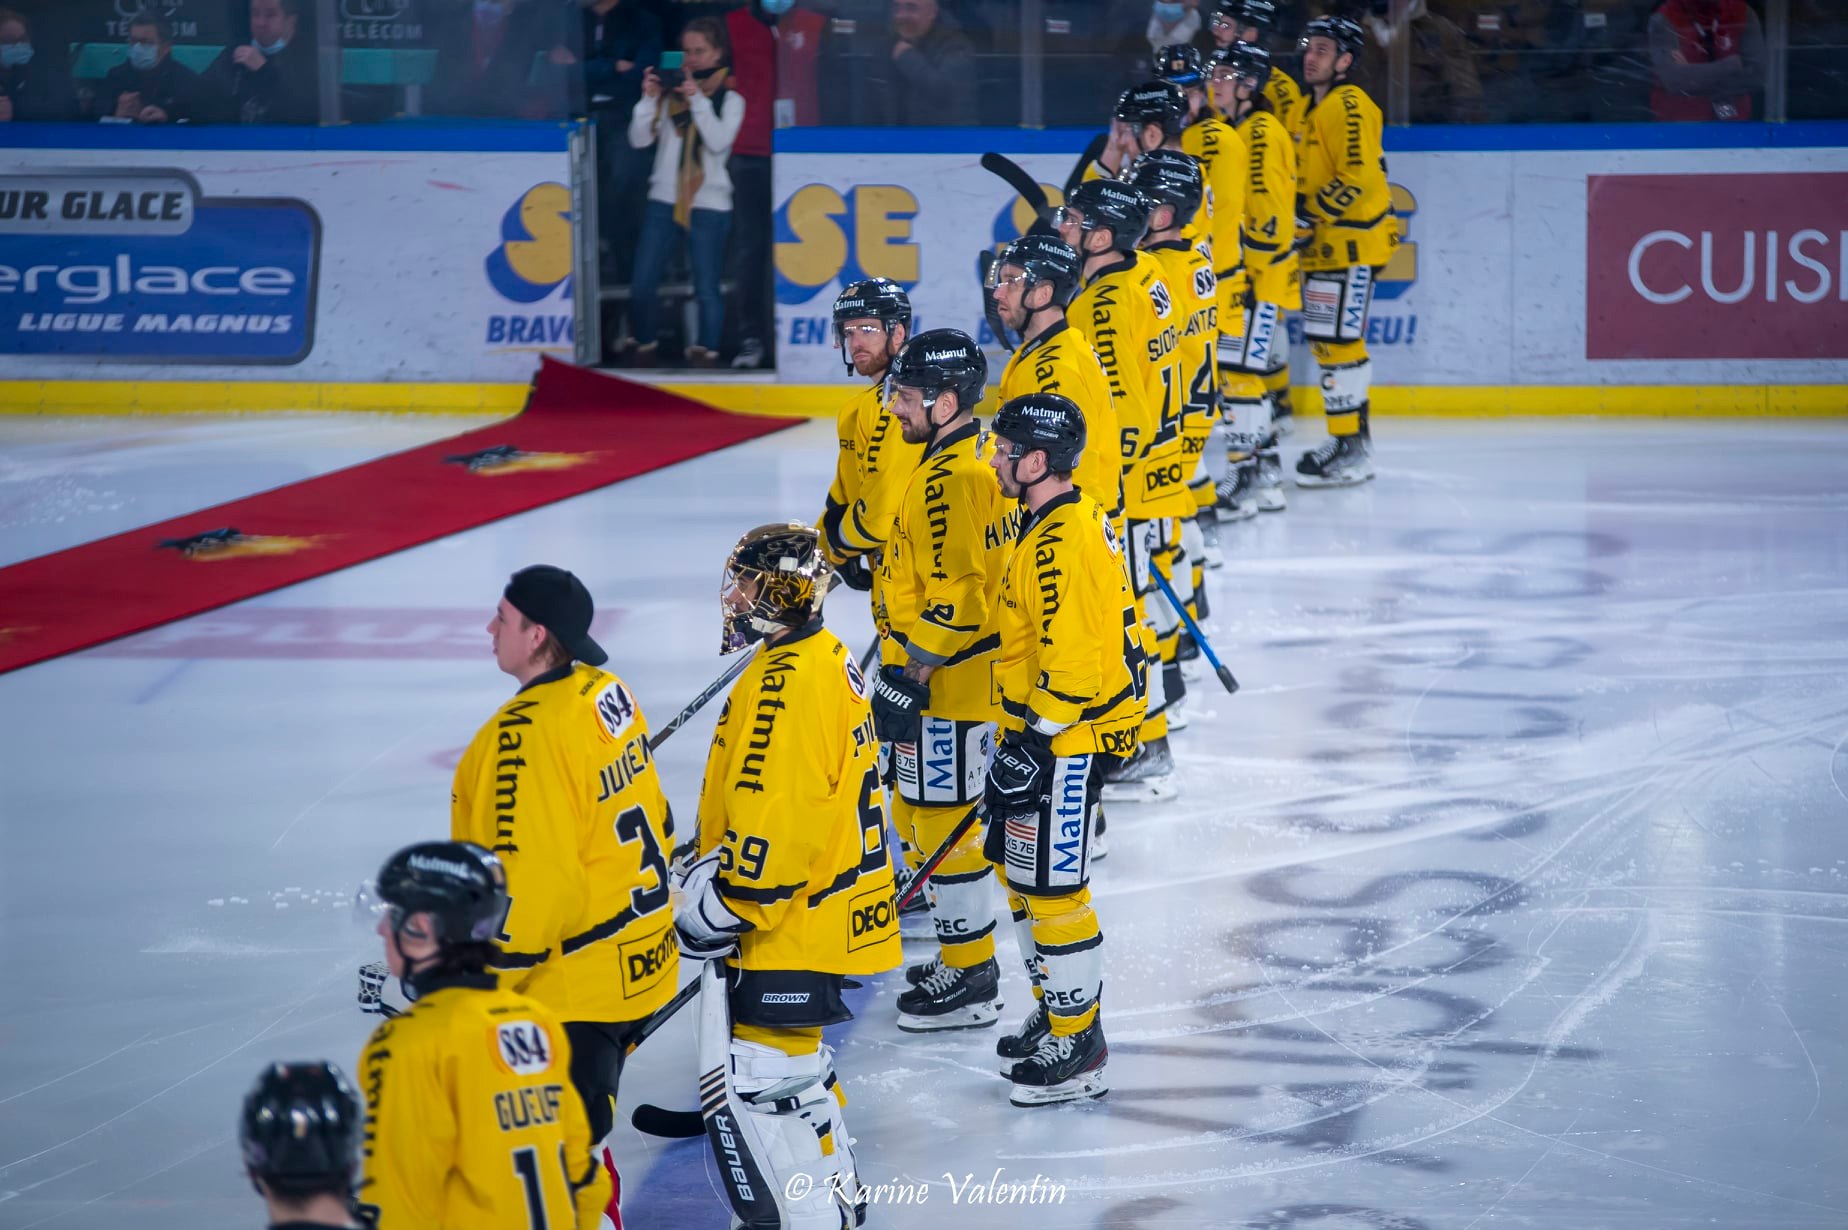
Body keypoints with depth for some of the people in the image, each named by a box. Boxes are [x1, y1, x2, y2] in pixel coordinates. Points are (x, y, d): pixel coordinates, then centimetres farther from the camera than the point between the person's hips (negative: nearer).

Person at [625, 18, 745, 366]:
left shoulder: (731, 99, 2)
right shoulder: (670, 94, 6)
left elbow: (719, 142, -14)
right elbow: (640, 139, 2)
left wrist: (698, 100, -18)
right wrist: (649, 99, -9)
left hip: (709, 206, -2)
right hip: (664, 201, 2)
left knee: (706, 290, -2)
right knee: (641, 287, 2)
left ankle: (705, 354, 11)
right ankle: (644, 348, 19)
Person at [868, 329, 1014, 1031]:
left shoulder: (948, 481, -22)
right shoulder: (974, 459, 11)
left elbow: (953, 598, -26)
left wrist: (907, 680, -20)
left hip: (948, 686, -11)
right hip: (959, 676, 11)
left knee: (943, 823, -3)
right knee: (918, 813, 19)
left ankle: (971, 981, 5)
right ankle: (963, 957, 28)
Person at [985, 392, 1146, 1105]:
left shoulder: (1060, 542, -23)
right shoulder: (1063, 522, 11)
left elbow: (1071, 659, -26)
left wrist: (1034, 744, -21)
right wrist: (1020, 736, 25)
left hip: (1068, 740, -11)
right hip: (1044, 730, 11)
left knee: (1051, 887, -5)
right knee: (1022, 873, 19)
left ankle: (1078, 1049, 2)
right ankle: (1057, 1012, 31)